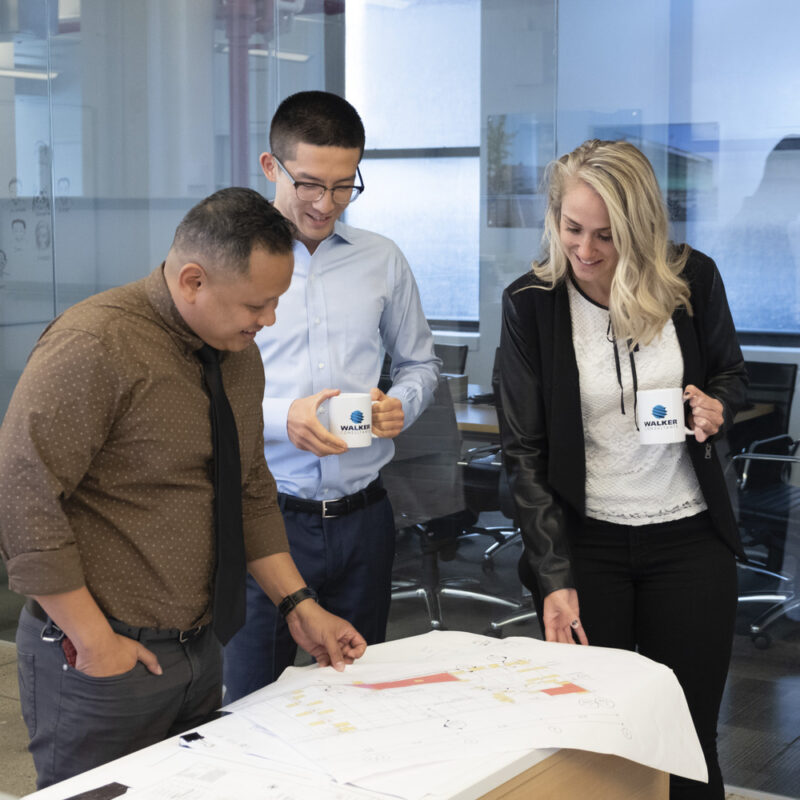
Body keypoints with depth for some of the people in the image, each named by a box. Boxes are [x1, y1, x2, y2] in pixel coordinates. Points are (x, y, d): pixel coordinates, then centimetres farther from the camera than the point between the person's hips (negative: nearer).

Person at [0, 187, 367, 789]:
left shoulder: (240, 354, 6)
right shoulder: (96, 347, -19)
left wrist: (298, 605, 7)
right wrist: (94, 643, -19)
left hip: (201, 646, 7)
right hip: (105, 661, -7)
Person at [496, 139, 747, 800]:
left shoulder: (693, 279, -5)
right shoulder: (531, 303, -9)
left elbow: (731, 374, 13)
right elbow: (524, 453, -7)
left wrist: (718, 409, -12)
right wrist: (554, 578, -14)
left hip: (689, 539, 1)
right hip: (584, 542, -1)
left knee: (688, 733, 6)